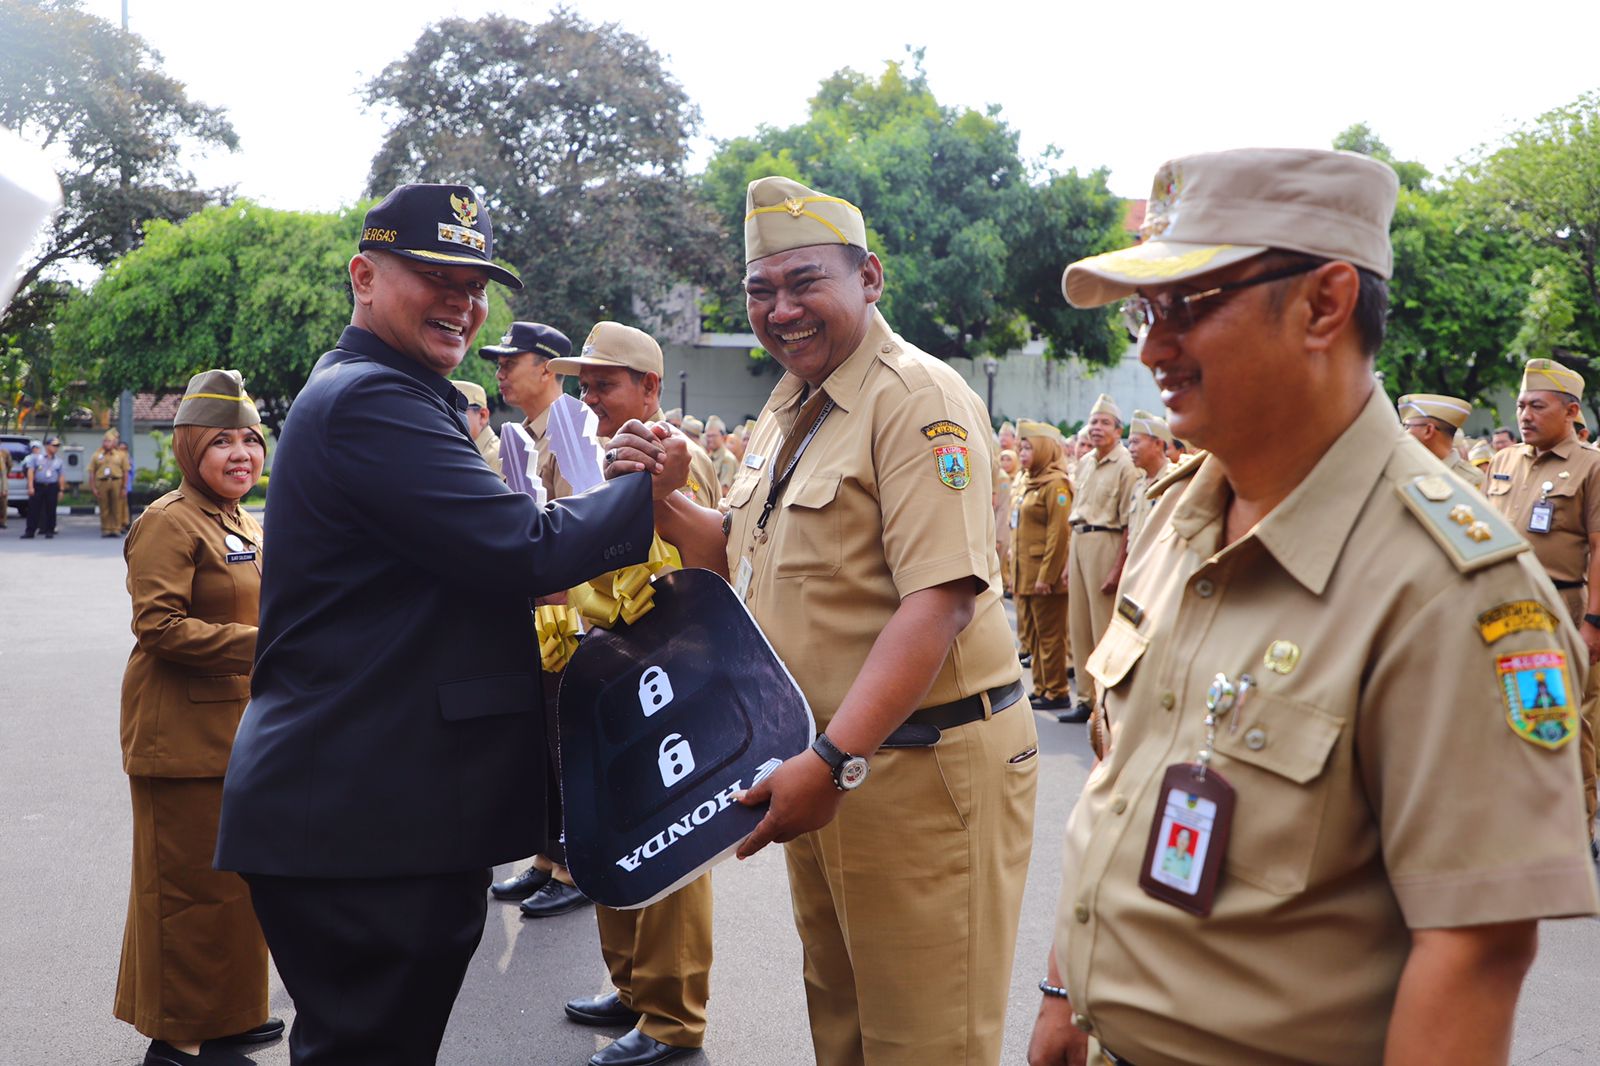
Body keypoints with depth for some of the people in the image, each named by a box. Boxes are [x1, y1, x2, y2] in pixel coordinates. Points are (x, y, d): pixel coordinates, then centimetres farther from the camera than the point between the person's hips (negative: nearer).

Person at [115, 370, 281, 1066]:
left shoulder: (243, 525, 16)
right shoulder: (169, 522, -14)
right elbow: (157, 623, -23)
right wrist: (257, 646, -27)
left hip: (237, 729, 10)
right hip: (185, 733, -10)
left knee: (237, 875, 17)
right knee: (191, 880, -2)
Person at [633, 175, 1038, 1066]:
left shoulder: (919, 399, -16)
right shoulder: (789, 409, 13)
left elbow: (938, 600, -25)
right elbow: (749, 561, 19)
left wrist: (835, 761, -31)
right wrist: (664, 503, 0)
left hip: (923, 763, -8)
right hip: (820, 766, 9)